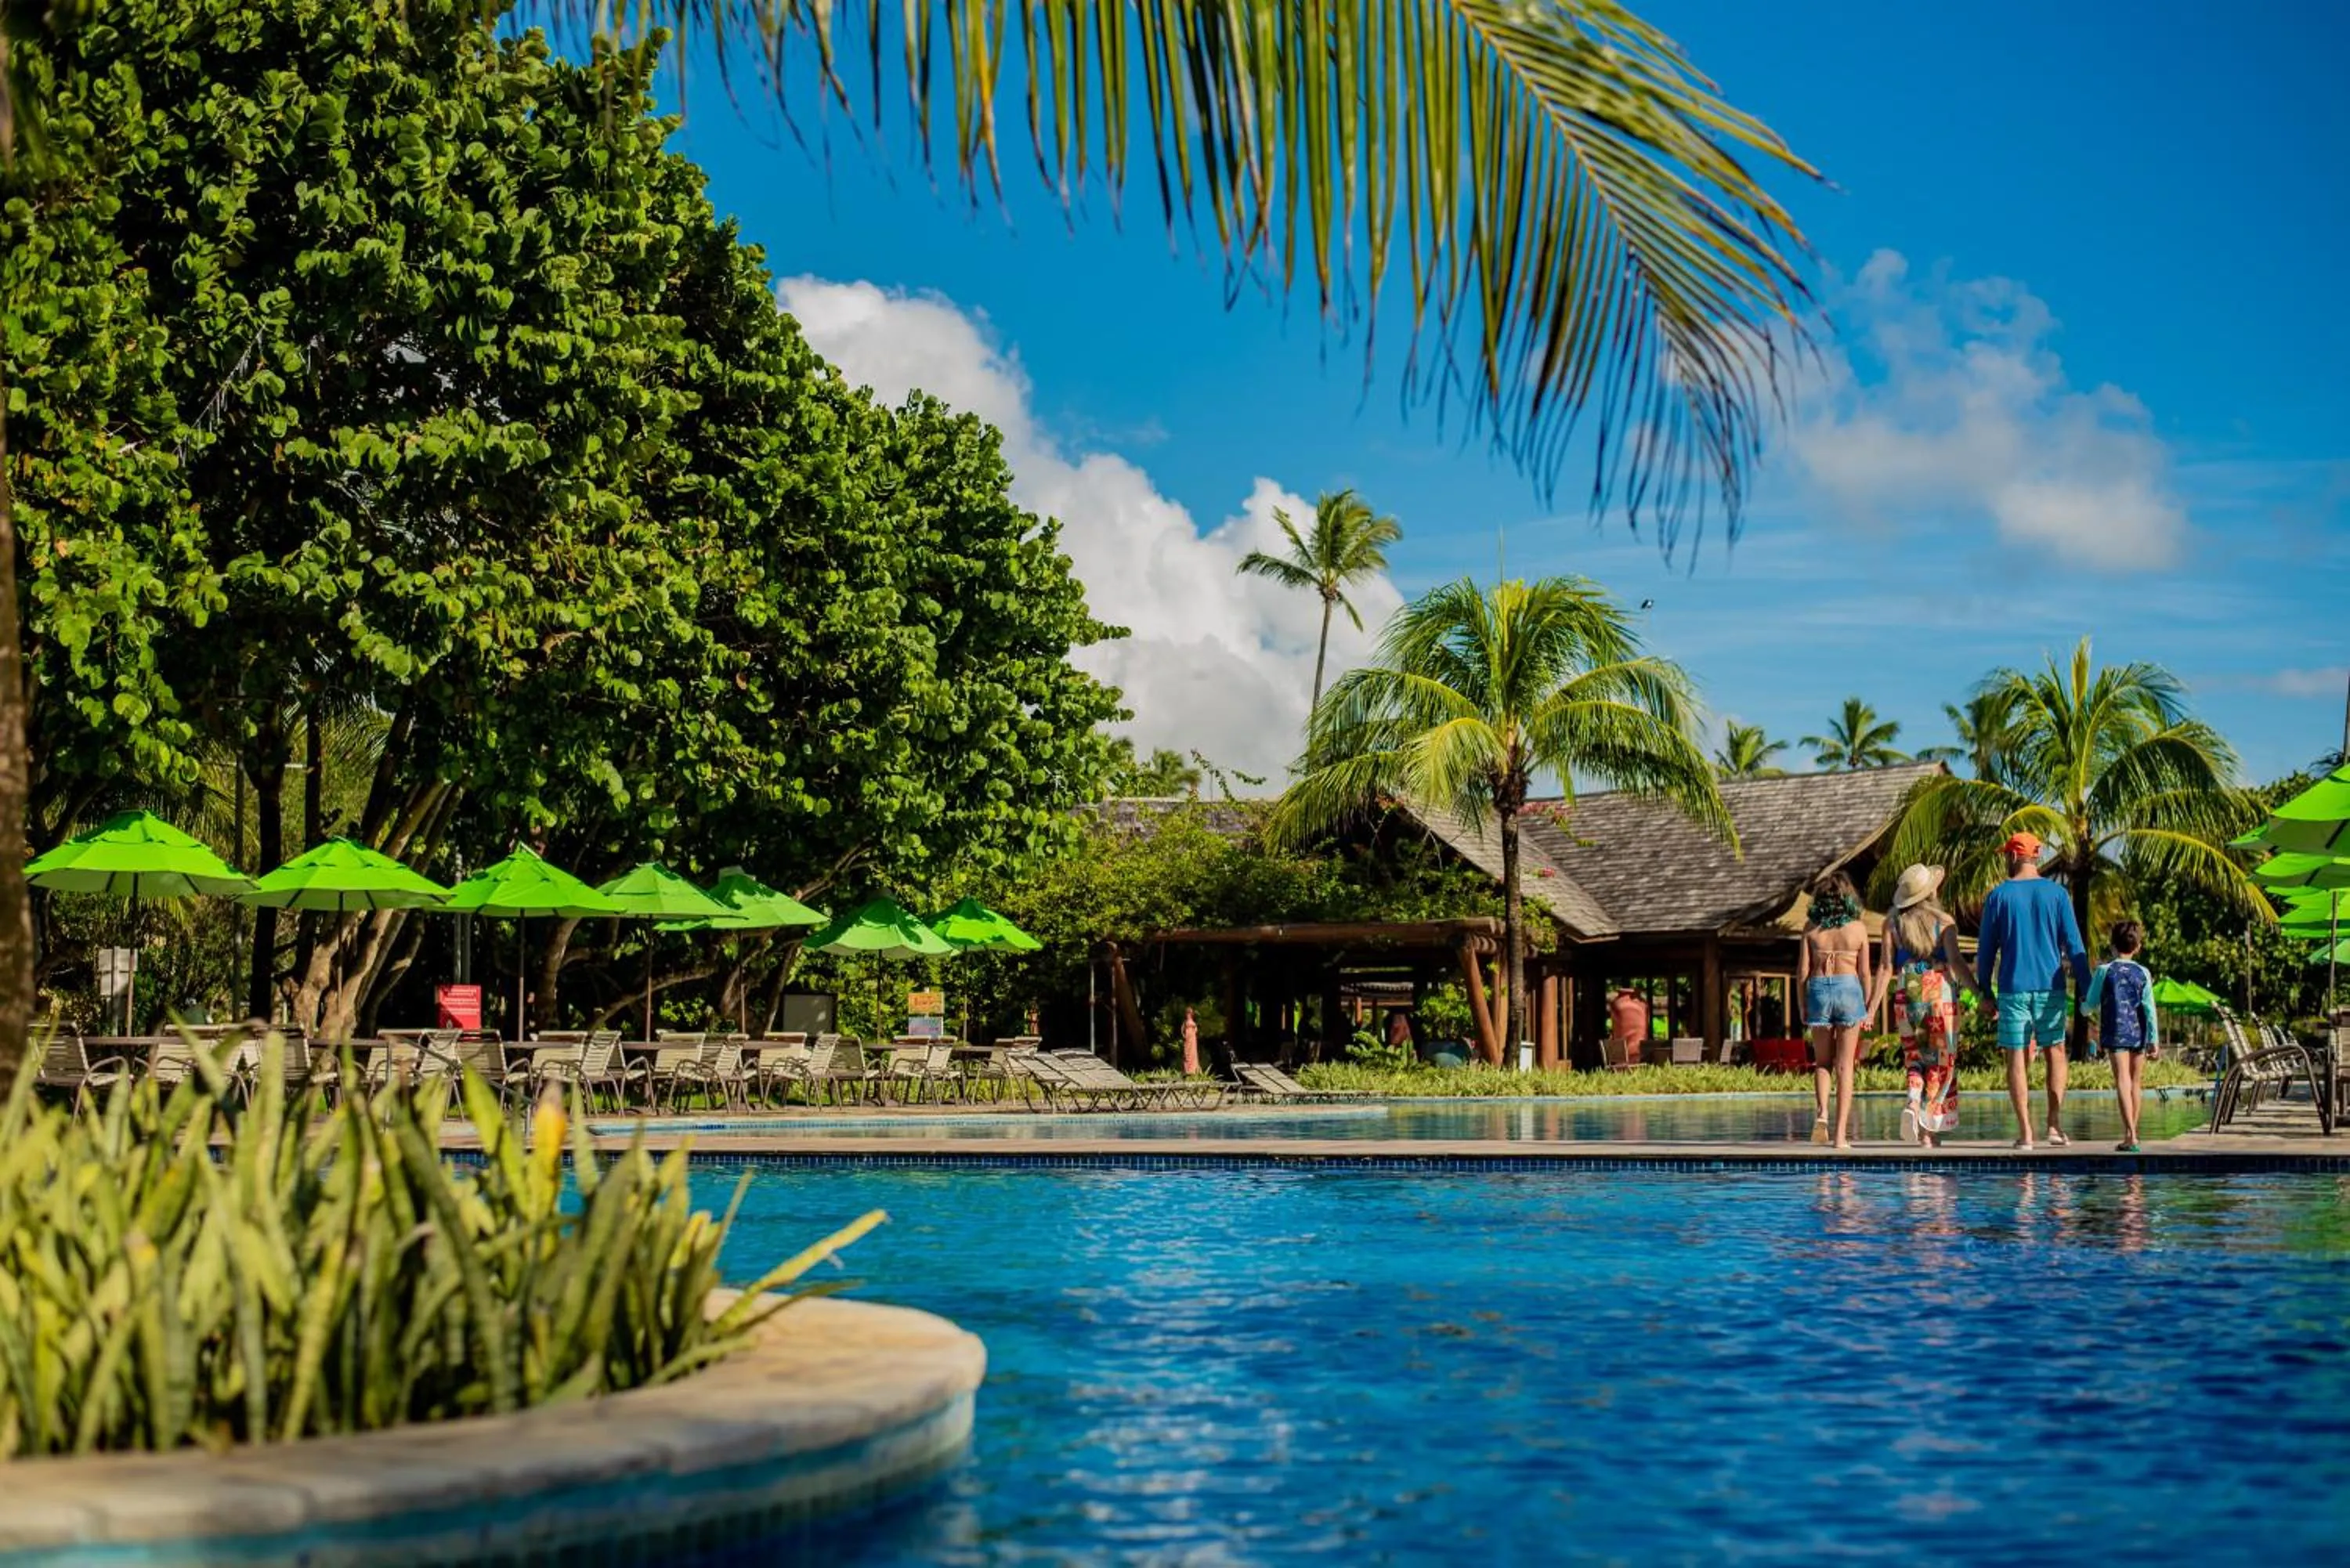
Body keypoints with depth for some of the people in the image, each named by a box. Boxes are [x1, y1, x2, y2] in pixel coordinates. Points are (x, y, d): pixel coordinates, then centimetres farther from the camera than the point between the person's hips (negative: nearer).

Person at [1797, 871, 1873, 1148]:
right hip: (1849, 990, -1)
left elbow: (1802, 971, -1)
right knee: (1844, 1065, 4)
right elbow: (1864, 972, 2)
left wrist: (1803, 1006, 9)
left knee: (1822, 1061, 16)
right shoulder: (1858, 928, 1)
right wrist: (1867, 1006, 12)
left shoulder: (1811, 928, 1)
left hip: (1819, 990, 1)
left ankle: (1822, 1113, -8)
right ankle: (1841, 1133, 0)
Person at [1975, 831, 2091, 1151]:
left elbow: (1986, 948, 2)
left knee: (2017, 1057, 2)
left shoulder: (1999, 896, 0)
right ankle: (2054, 1123, 4)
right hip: (2050, 986, 1)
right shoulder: (2056, 893, 2)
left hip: (2012, 988, -1)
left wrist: (1986, 992, 10)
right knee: (2056, 1052, 14)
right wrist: (2085, 989, 4)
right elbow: (2074, 945, 0)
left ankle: (2025, 1131, -2)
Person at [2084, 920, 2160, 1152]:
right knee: (2134, 1081, 14)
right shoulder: (2143, 973, 4)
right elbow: (2150, 1009, 1)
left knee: (2123, 1080, -12)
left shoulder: (2104, 971, -2)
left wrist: (2083, 1006, 26)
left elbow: (2091, 1005, 2)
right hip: (2139, 1033, 3)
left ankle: (2130, 1135, -25)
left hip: (2115, 1032, -3)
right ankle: (2131, 1134, 22)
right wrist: (2154, 1041, 3)